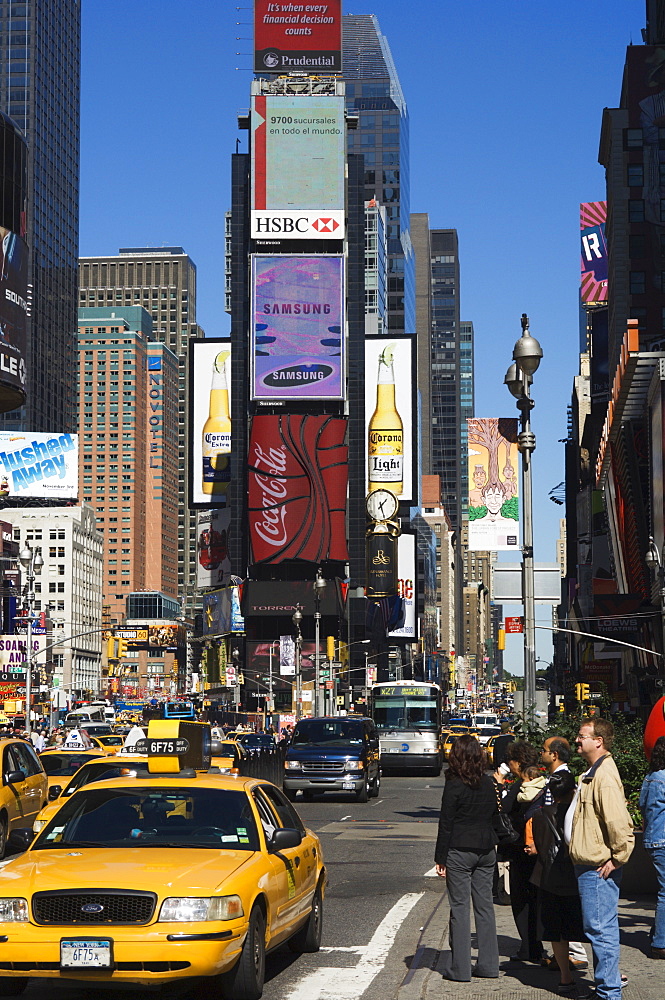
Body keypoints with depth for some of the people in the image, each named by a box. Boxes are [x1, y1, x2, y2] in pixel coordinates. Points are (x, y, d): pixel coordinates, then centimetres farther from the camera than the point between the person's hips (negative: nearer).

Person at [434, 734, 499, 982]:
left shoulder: (454, 785, -11)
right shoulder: (489, 784, 5)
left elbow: (446, 824, -10)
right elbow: (495, 816, 13)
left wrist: (441, 858, -5)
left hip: (459, 852, -5)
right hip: (486, 850, 5)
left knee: (459, 908, -1)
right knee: (485, 906, 11)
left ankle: (461, 969, 0)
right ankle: (488, 966, 14)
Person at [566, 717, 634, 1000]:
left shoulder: (604, 776, -18)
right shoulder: (593, 773, 16)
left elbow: (620, 823, -26)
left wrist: (617, 859, -18)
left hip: (599, 868, -11)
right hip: (588, 866, 11)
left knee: (600, 929, -6)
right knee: (599, 929, 16)